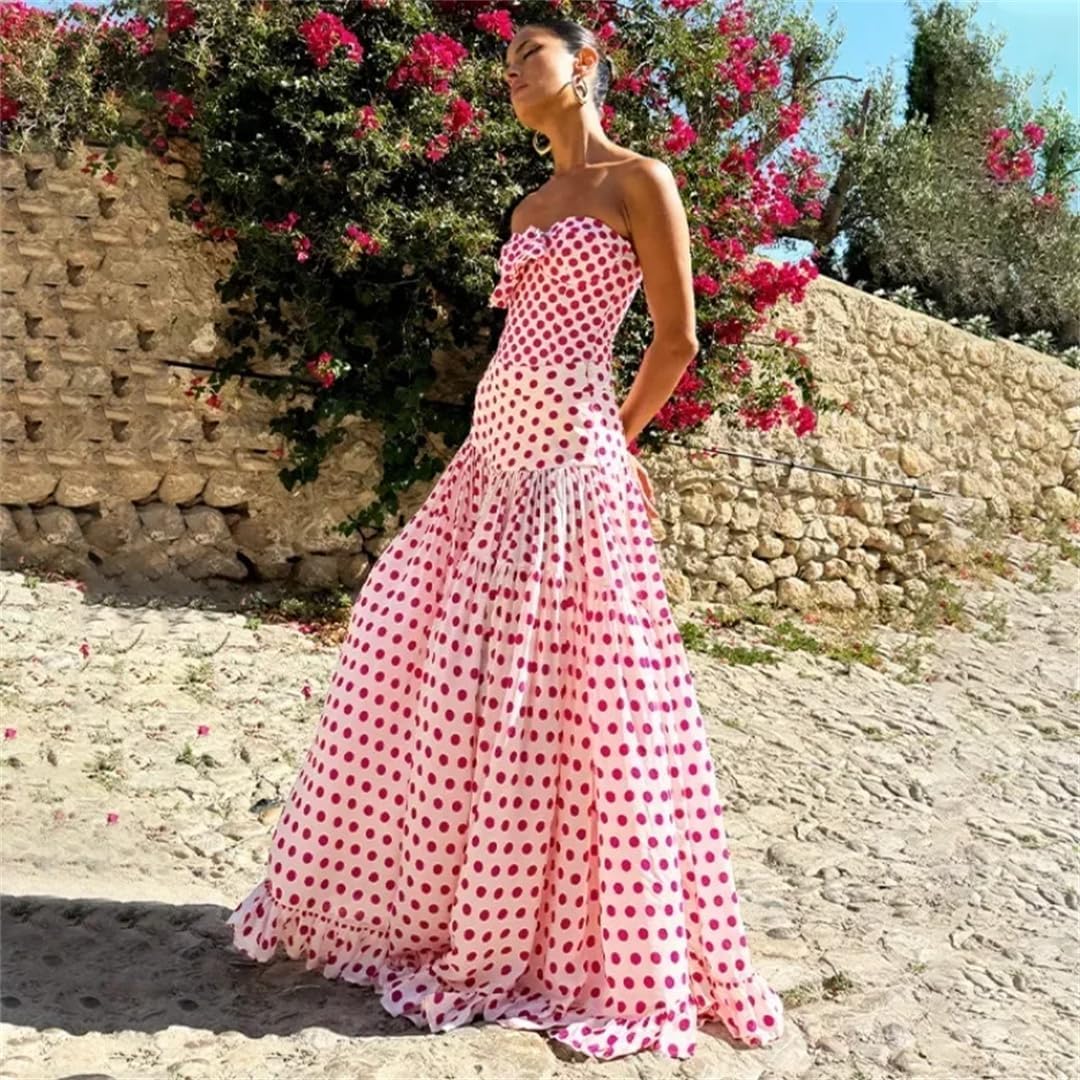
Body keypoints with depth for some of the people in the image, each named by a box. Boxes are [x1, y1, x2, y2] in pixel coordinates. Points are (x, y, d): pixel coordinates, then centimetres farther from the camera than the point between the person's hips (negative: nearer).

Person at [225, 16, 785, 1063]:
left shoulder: (637, 180, -3)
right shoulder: (531, 207, 20)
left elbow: (677, 337, -5)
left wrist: (616, 437, 6)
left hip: (567, 464, -8)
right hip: (494, 454, 9)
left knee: (560, 700, -6)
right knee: (416, 663, 9)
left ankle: (590, 940, 11)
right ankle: (426, 897, 26)